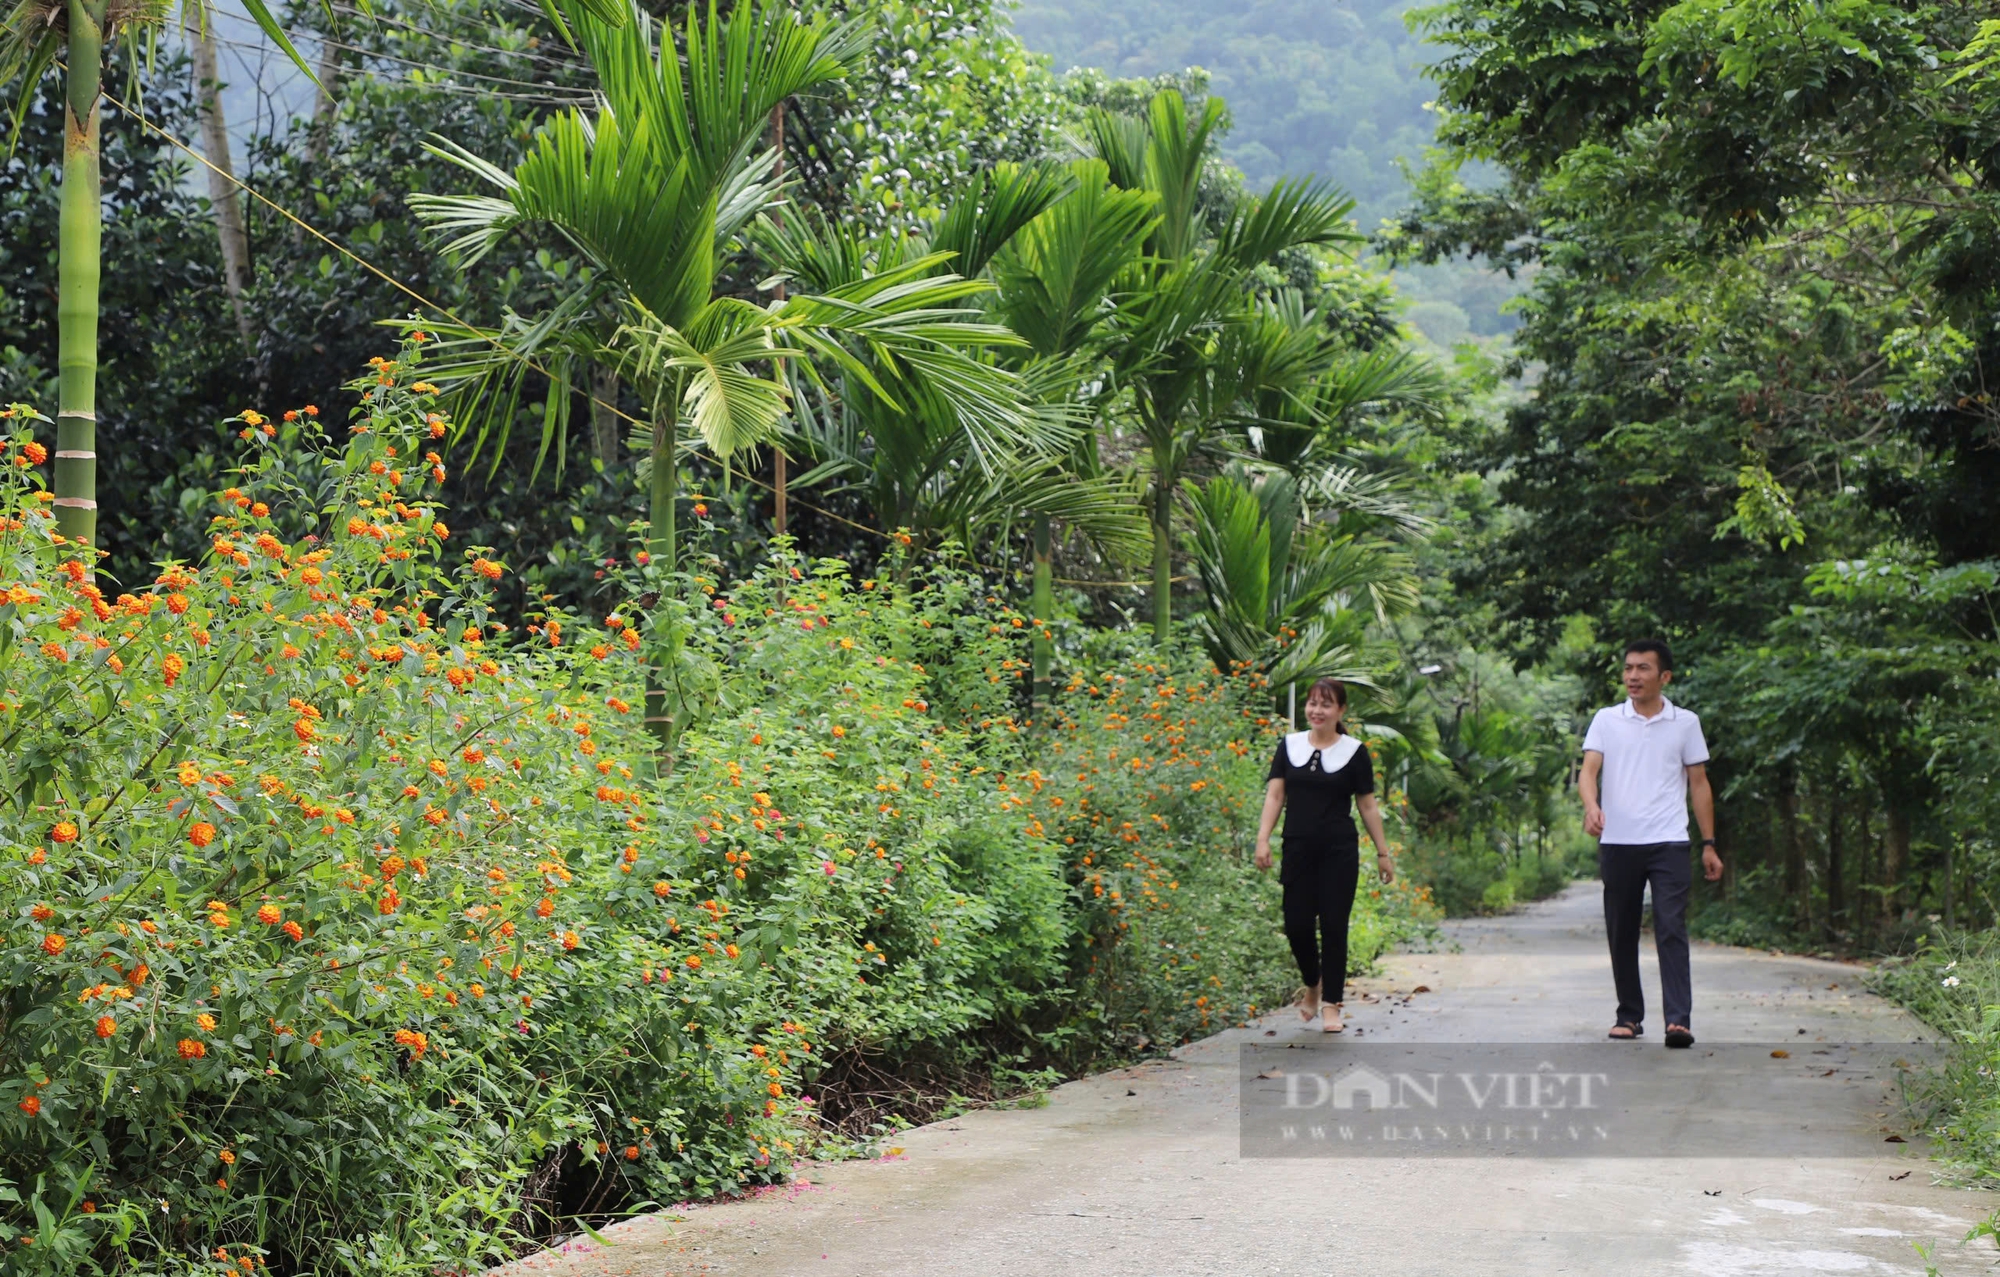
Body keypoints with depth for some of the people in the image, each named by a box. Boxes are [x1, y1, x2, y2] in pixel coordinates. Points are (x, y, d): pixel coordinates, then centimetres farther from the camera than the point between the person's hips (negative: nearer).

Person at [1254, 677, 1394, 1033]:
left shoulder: (1353, 752, 1)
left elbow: (1367, 805, 5)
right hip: (1298, 850, 2)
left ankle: (1331, 1003, 8)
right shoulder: (1289, 746, 6)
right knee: (1297, 926, 0)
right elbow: (1275, 795, 3)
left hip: (1339, 852, -2)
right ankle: (1313, 985, 28)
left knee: (1333, 926, -2)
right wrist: (1263, 838, -9)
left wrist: (1382, 852, 5)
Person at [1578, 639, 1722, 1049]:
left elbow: (1699, 784, 11)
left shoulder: (1685, 723, 7)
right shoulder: (1606, 720, 7)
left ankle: (1679, 1020, -18)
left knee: (1672, 930, -12)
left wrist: (1709, 844, 8)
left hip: (1668, 843, -1)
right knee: (1621, 934, 7)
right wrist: (1591, 806, -26)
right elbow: (1588, 770, -4)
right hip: (1617, 842, 2)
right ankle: (1629, 1015, 19)